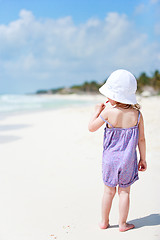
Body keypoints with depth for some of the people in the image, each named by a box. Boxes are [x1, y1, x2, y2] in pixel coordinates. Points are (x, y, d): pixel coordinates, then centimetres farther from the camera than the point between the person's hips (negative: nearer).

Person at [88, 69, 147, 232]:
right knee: (124, 191, 12)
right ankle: (122, 224, 20)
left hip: (110, 158, 0)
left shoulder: (108, 112, -16)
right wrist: (143, 159, 7)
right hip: (128, 159, 1)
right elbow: (141, 140, -3)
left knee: (109, 190, 14)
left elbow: (91, 127, -6)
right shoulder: (137, 114, -8)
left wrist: (97, 112, 7)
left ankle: (104, 222, 26)